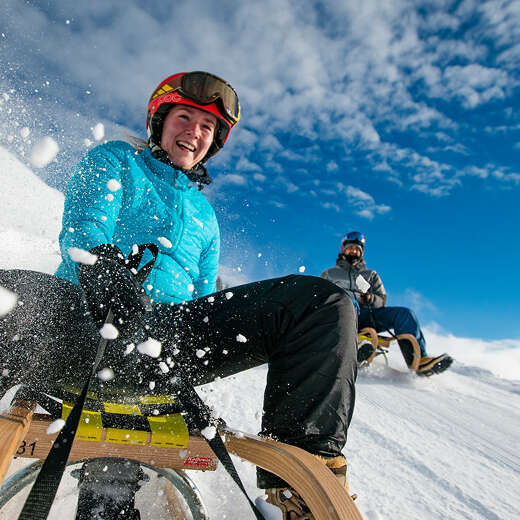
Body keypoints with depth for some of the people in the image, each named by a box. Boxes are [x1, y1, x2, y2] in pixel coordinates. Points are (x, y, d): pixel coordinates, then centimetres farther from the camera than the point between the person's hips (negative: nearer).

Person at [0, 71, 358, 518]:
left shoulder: (204, 211, 31)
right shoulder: (113, 161, 19)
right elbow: (83, 231, 0)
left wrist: (208, 354, 6)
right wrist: (117, 294, -21)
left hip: (173, 334, 4)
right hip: (89, 317, -3)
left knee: (324, 303, -14)